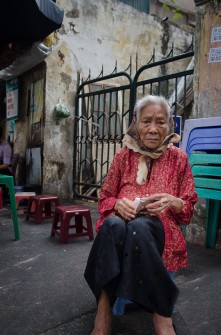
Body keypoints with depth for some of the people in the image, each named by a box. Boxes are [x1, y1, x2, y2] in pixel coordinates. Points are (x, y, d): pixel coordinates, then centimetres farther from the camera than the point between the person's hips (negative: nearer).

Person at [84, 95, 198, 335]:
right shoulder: (123, 156, 9)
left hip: (160, 228, -1)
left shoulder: (178, 158, 7)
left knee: (139, 227, -38)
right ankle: (103, 312, -30)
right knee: (113, 224, -36)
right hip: (121, 223, 2)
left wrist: (173, 203, -14)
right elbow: (104, 198, 14)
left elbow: (189, 209, 10)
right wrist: (118, 203, -11)